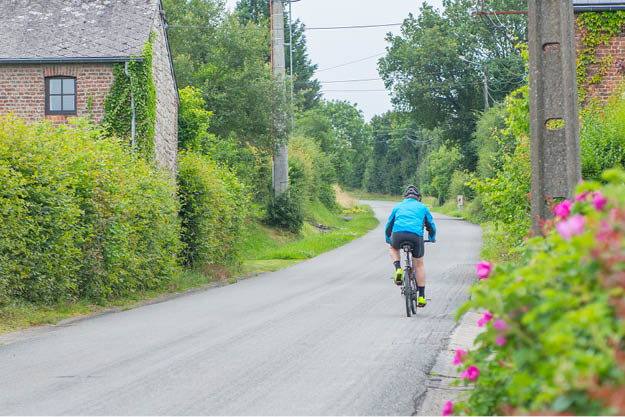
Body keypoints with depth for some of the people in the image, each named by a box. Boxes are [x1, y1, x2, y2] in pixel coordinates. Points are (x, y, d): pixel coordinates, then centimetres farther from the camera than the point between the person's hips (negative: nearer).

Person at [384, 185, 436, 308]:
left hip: (398, 234, 0)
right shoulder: (422, 207, 25)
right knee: (419, 265, 17)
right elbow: (431, 225, 33)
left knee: (393, 248, 35)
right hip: (416, 236, 0)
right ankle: (421, 296, 17)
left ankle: (398, 269, 7)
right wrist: (432, 238, 53)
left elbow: (389, 225, 35)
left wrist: (388, 239, 53)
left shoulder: (398, 206, 28)